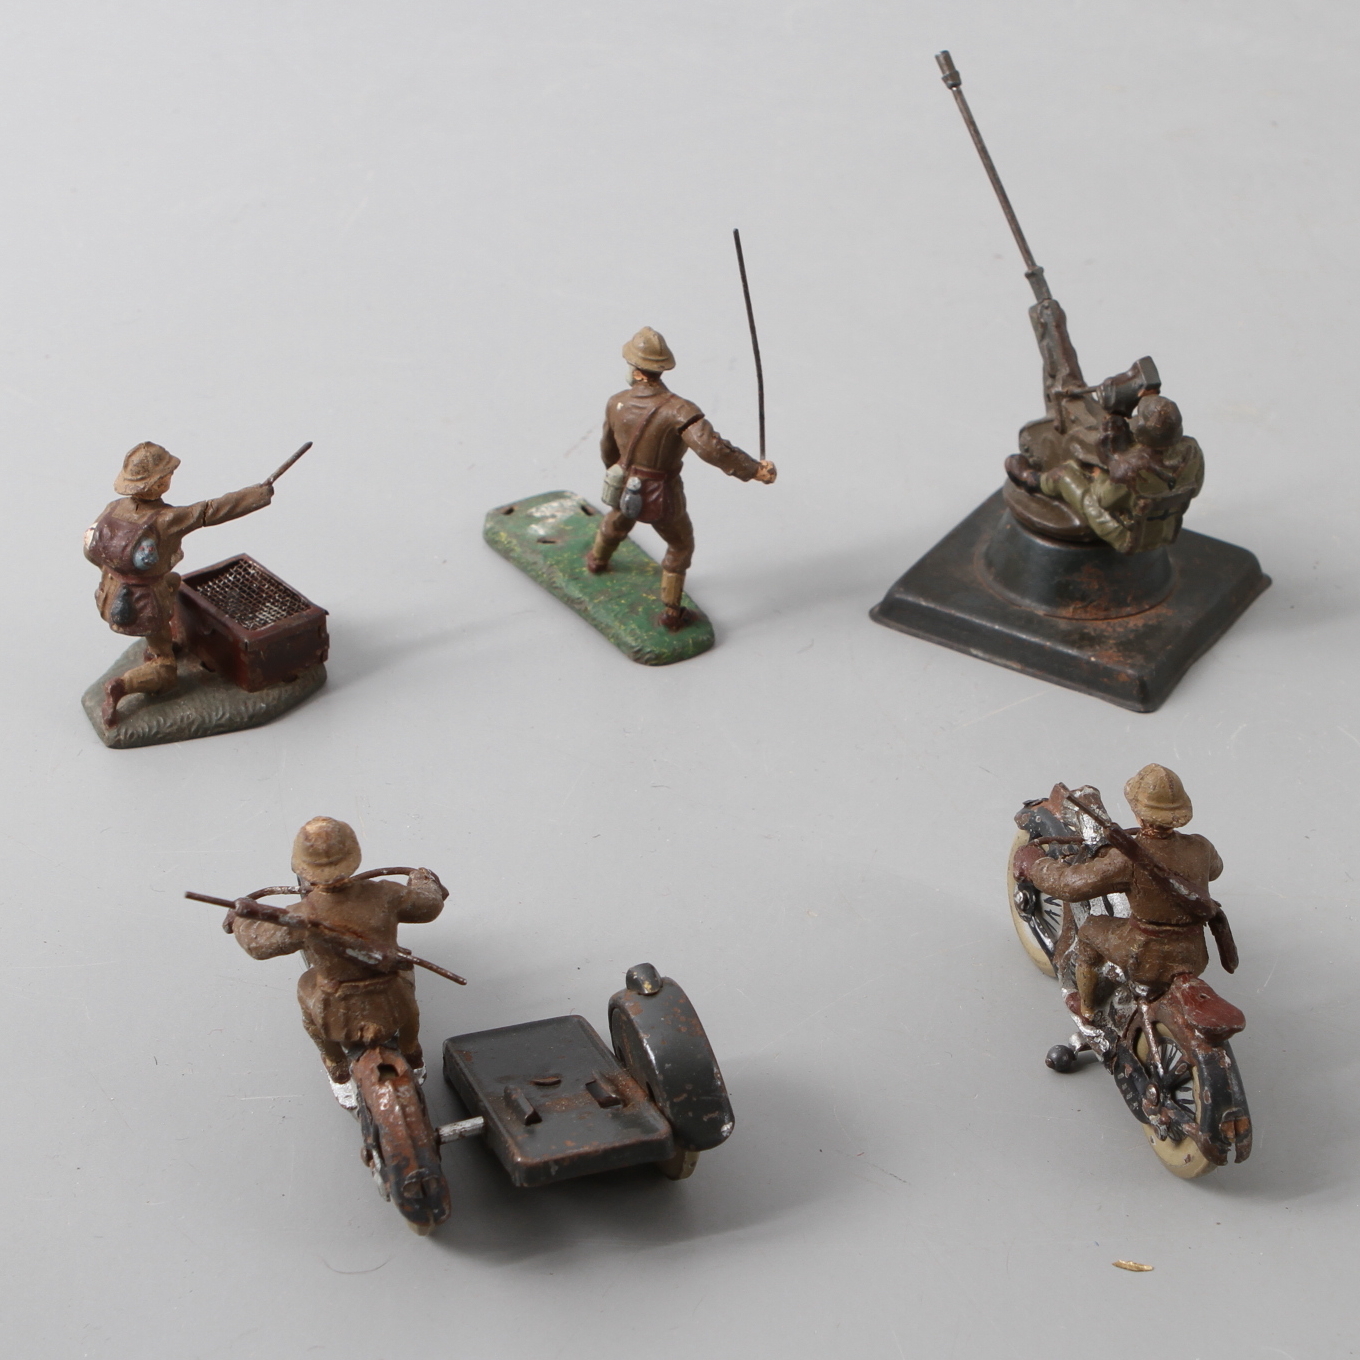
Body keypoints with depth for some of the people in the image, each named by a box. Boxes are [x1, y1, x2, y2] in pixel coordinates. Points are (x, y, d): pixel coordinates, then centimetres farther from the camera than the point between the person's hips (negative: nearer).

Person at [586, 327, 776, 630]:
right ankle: (671, 613, 34)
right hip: (662, 501, -4)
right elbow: (712, 448, -45)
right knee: (680, 545, 25)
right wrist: (755, 470, -35)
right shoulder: (678, 410, -33)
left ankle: (598, 559, 68)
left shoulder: (617, 404, -16)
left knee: (617, 522, 38)